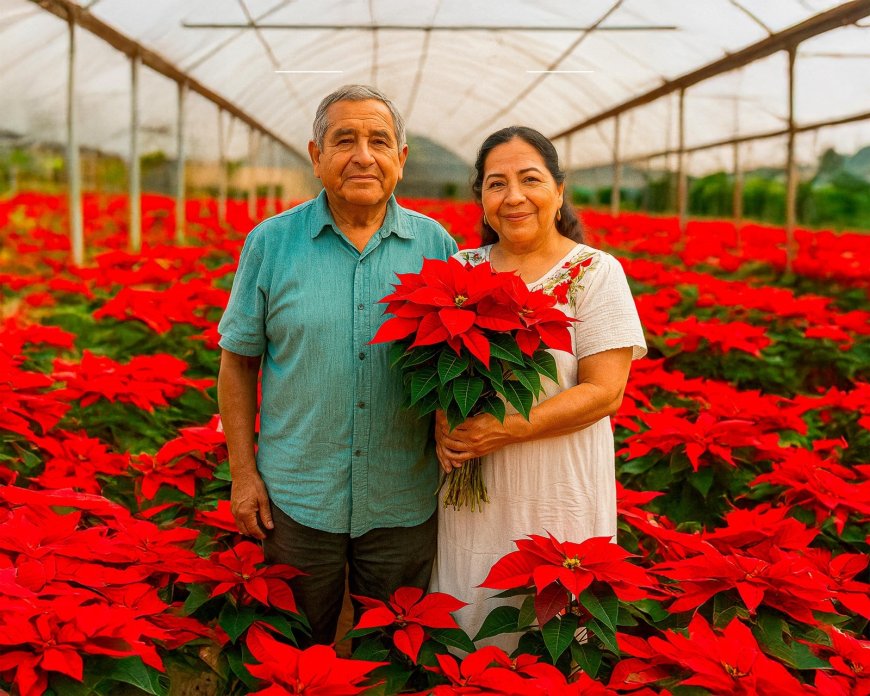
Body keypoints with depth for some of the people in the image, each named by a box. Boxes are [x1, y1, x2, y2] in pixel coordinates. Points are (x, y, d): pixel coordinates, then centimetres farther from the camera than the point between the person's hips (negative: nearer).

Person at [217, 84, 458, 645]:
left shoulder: (436, 245, 0)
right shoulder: (271, 243, -3)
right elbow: (238, 362, 2)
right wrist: (244, 473, -2)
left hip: (403, 504, 1)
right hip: (297, 499, 0)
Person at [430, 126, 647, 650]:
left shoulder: (596, 273, -7)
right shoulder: (463, 268, 4)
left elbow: (604, 392, -13)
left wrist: (504, 430, -21)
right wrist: (441, 420, -11)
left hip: (561, 491, -3)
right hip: (470, 488, 3)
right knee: (463, 629, 15)